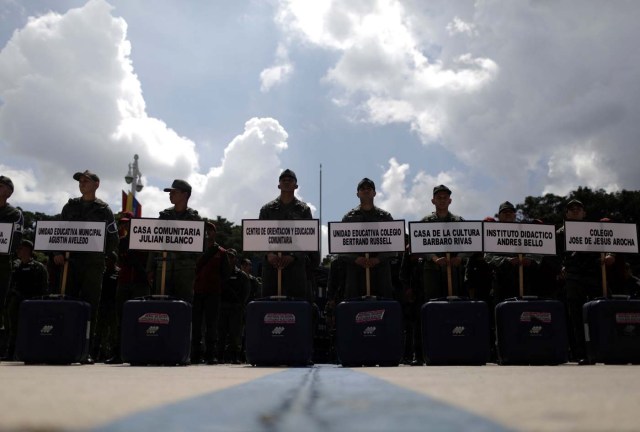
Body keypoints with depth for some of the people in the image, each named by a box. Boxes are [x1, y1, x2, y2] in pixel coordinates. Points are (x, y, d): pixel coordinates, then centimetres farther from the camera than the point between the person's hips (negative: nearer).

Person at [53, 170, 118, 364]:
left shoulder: (103, 210, 8)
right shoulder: (70, 207, 16)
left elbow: (113, 237, 8)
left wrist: (108, 257, 1)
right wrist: (58, 252, 2)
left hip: (94, 263, -3)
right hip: (71, 261, 3)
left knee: (90, 306, -4)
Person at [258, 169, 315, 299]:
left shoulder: (303, 209, 11)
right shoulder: (267, 209, 15)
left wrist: (293, 256, -13)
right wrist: (268, 253, -12)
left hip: (296, 263, -1)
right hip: (271, 262, 1)